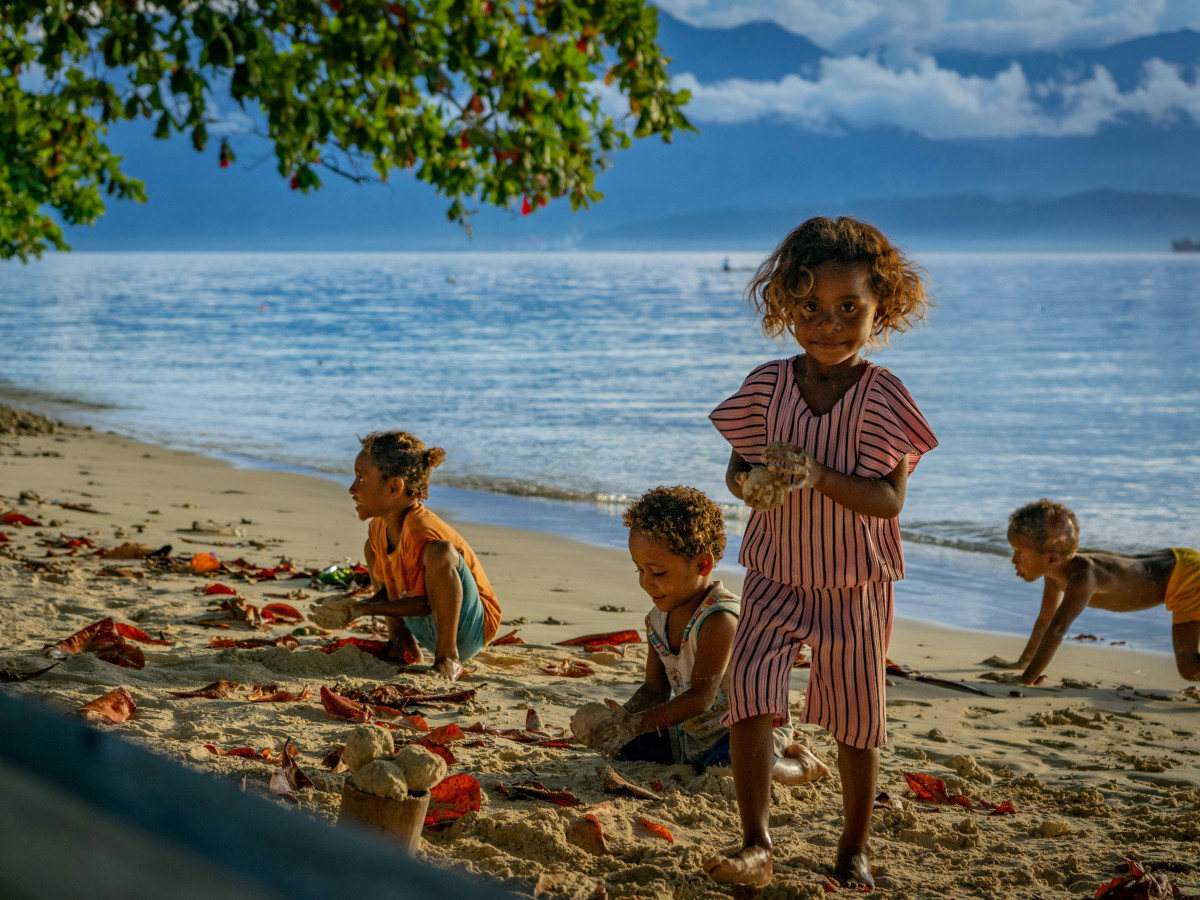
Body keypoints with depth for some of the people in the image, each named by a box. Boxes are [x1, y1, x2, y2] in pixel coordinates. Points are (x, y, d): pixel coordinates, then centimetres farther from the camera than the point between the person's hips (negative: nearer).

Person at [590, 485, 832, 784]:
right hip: (691, 731, 9)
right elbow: (654, 687, 5)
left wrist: (637, 723, -34)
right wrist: (626, 715, -17)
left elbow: (701, 698, -29)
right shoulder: (657, 620, 0)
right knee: (623, 749, 2)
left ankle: (804, 766, -3)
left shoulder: (719, 619, -28)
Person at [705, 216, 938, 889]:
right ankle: (757, 846, -10)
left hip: (856, 585, -1)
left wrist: (815, 474, -31)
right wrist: (752, 484, -23)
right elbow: (738, 465, 2)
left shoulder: (882, 395, -13)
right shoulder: (768, 384, -4)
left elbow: (888, 500, -17)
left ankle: (855, 848, 28)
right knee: (750, 697, -15)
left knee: (856, 719, 10)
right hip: (775, 575, 2)